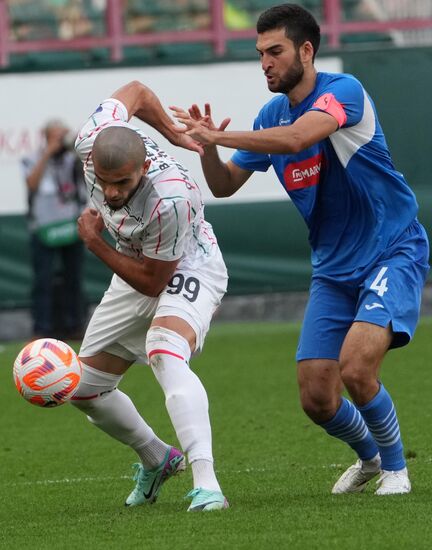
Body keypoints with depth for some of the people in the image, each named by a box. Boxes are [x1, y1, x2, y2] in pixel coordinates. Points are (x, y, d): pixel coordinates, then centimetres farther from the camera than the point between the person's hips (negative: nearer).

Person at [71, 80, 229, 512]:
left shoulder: (170, 200, -40)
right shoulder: (91, 141, -24)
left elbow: (153, 282, -26)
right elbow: (135, 92, -2)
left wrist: (94, 242, -20)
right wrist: (175, 136, 12)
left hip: (186, 270, -8)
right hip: (135, 269, 8)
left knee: (165, 354, -37)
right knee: (85, 390, 10)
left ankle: (205, 484, -47)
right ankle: (156, 460, 35)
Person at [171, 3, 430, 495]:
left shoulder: (343, 91, -17)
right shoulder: (271, 116, 6)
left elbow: (297, 138, -35)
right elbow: (224, 185, 9)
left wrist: (220, 136, -32)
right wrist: (207, 148, -12)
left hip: (392, 253, -7)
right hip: (333, 269, 7)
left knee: (355, 367, -26)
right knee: (316, 398, -2)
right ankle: (368, 455, 30)